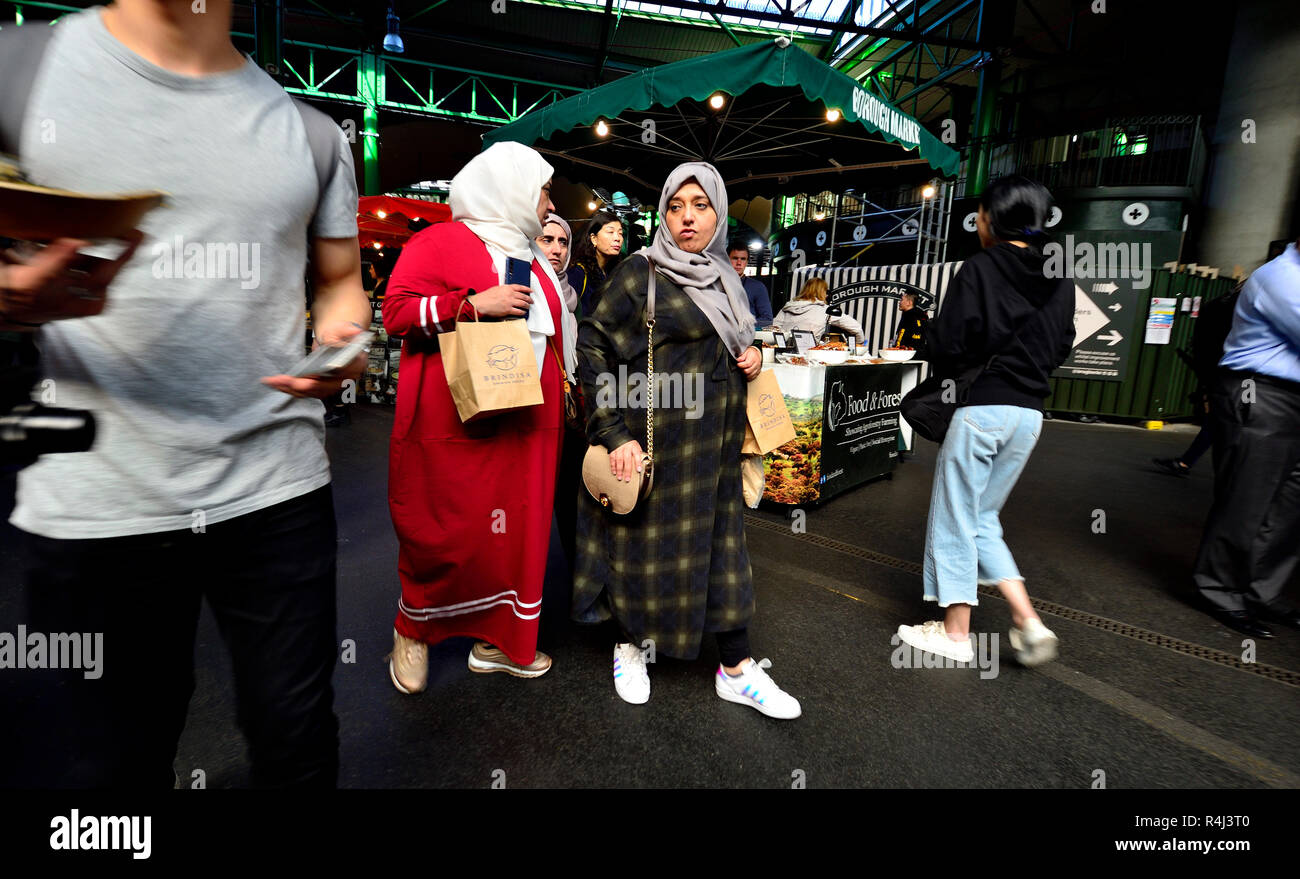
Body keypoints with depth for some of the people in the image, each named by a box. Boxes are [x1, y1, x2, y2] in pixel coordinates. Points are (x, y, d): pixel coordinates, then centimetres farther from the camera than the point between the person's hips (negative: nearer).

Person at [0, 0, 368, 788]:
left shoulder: (310, 130, 10)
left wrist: (338, 343, -6)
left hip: (277, 488, 2)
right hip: (94, 505, -1)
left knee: (298, 747, 14)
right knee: (107, 761, 15)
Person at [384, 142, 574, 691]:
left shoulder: (532, 259, 20)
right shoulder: (440, 242, -2)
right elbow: (396, 311, -11)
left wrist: (558, 391, 22)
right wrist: (474, 303, -19)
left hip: (526, 425, 7)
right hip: (453, 425, -7)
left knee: (517, 530, 8)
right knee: (445, 534, 1)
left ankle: (497, 639, 24)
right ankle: (413, 629, 27)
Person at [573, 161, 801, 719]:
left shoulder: (722, 276, 11)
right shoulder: (642, 271, -8)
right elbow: (593, 347, -13)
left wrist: (753, 355, 1)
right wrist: (614, 432, -19)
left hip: (716, 437, 6)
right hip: (658, 436, -6)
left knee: (720, 541, 10)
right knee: (647, 540, 6)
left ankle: (735, 669, 22)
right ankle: (630, 644, 31)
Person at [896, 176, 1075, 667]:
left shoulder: (980, 269, -9)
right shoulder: (1060, 281, 10)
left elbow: (947, 349, -11)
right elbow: (1061, 348, 17)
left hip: (983, 409, -7)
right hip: (1030, 412, 7)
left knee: (955, 520, 6)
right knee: (982, 520, 19)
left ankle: (956, 633, 16)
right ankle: (1027, 621, 12)